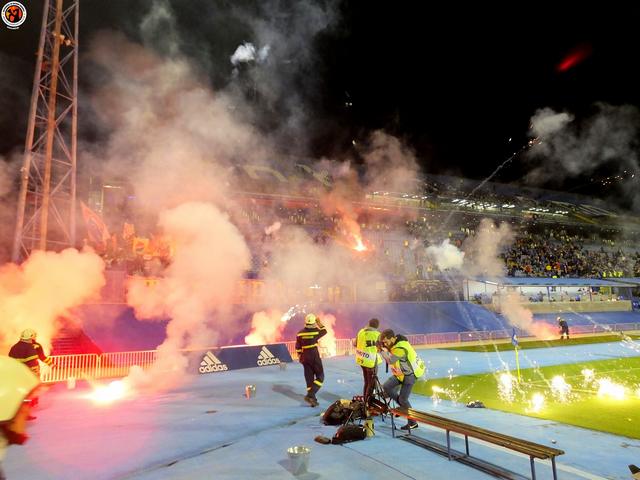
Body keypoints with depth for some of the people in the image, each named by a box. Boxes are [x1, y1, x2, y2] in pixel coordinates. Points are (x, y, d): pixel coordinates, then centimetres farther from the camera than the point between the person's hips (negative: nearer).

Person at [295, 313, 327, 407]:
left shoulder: (300, 333, -1)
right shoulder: (316, 332, -11)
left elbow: (298, 348, 5)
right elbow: (324, 331, 11)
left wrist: (300, 357, 16)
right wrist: (319, 323, 17)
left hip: (305, 357, 4)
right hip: (315, 357, -4)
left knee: (309, 378, 11)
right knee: (320, 377, 7)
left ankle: (313, 399, 15)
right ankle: (310, 395, -9)